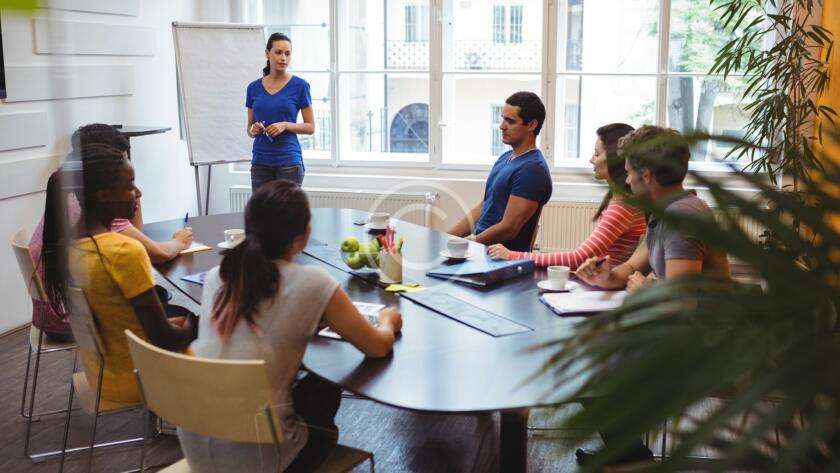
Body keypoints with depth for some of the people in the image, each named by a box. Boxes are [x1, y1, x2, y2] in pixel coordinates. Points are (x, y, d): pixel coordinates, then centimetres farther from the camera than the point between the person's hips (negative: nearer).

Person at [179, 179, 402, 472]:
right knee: (325, 389, 24)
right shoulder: (312, 283, -15)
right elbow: (378, 347, -3)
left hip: (194, 444, 5)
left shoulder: (215, 277, 0)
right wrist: (388, 321, 17)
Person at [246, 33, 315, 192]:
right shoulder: (253, 88, 8)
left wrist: (286, 125, -16)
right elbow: (249, 128, 15)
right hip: (260, 162, 4)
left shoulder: (300, 86, -3)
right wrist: (254, 129, -8)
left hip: (289, 161, -4)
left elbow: (310, 127, -1)